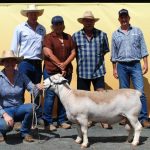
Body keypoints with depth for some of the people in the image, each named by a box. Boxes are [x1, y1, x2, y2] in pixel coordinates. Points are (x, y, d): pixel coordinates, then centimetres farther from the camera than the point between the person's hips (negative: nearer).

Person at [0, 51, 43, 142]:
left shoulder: (21, 76, -1)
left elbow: (32, 89, -11)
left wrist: (37, 88, -35)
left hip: (19, 109, 3)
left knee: (32, 107, -29)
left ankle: (25, 132, -3)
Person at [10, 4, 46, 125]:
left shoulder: (42, 29, 9)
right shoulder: (20, 28, -1)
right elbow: (14, 47, -1)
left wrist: (44, 60, 7)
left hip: (38, 63, 4)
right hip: (24, 62, -4)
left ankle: (38, 116, 19)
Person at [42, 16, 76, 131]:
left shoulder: (68, 37, 13)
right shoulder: (48, 37, 0)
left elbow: (73, 52, 7)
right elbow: (48, 53, -11)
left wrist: (65, 64, -9)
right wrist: (59, 65, -12)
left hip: (66, 71, 5)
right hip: (51, 71, -4)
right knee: (50, 96, -3)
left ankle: (62, 120, 16)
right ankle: (48, 122, 3)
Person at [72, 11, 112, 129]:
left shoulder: (102, 34, 0)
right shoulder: (76, 36, 0)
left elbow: (105, 50, 9)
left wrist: (97, 58, 3)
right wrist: (82, 60, 2)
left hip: (98, 71, -1)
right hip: (82, 71, 1)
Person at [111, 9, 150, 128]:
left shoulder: (137, 31, 7)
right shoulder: (115, 34, 10)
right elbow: (113, 53, 12)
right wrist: (114, 69, 9)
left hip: (135, 65, -2)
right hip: (122, 66, 2)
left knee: (140, 91, -10)